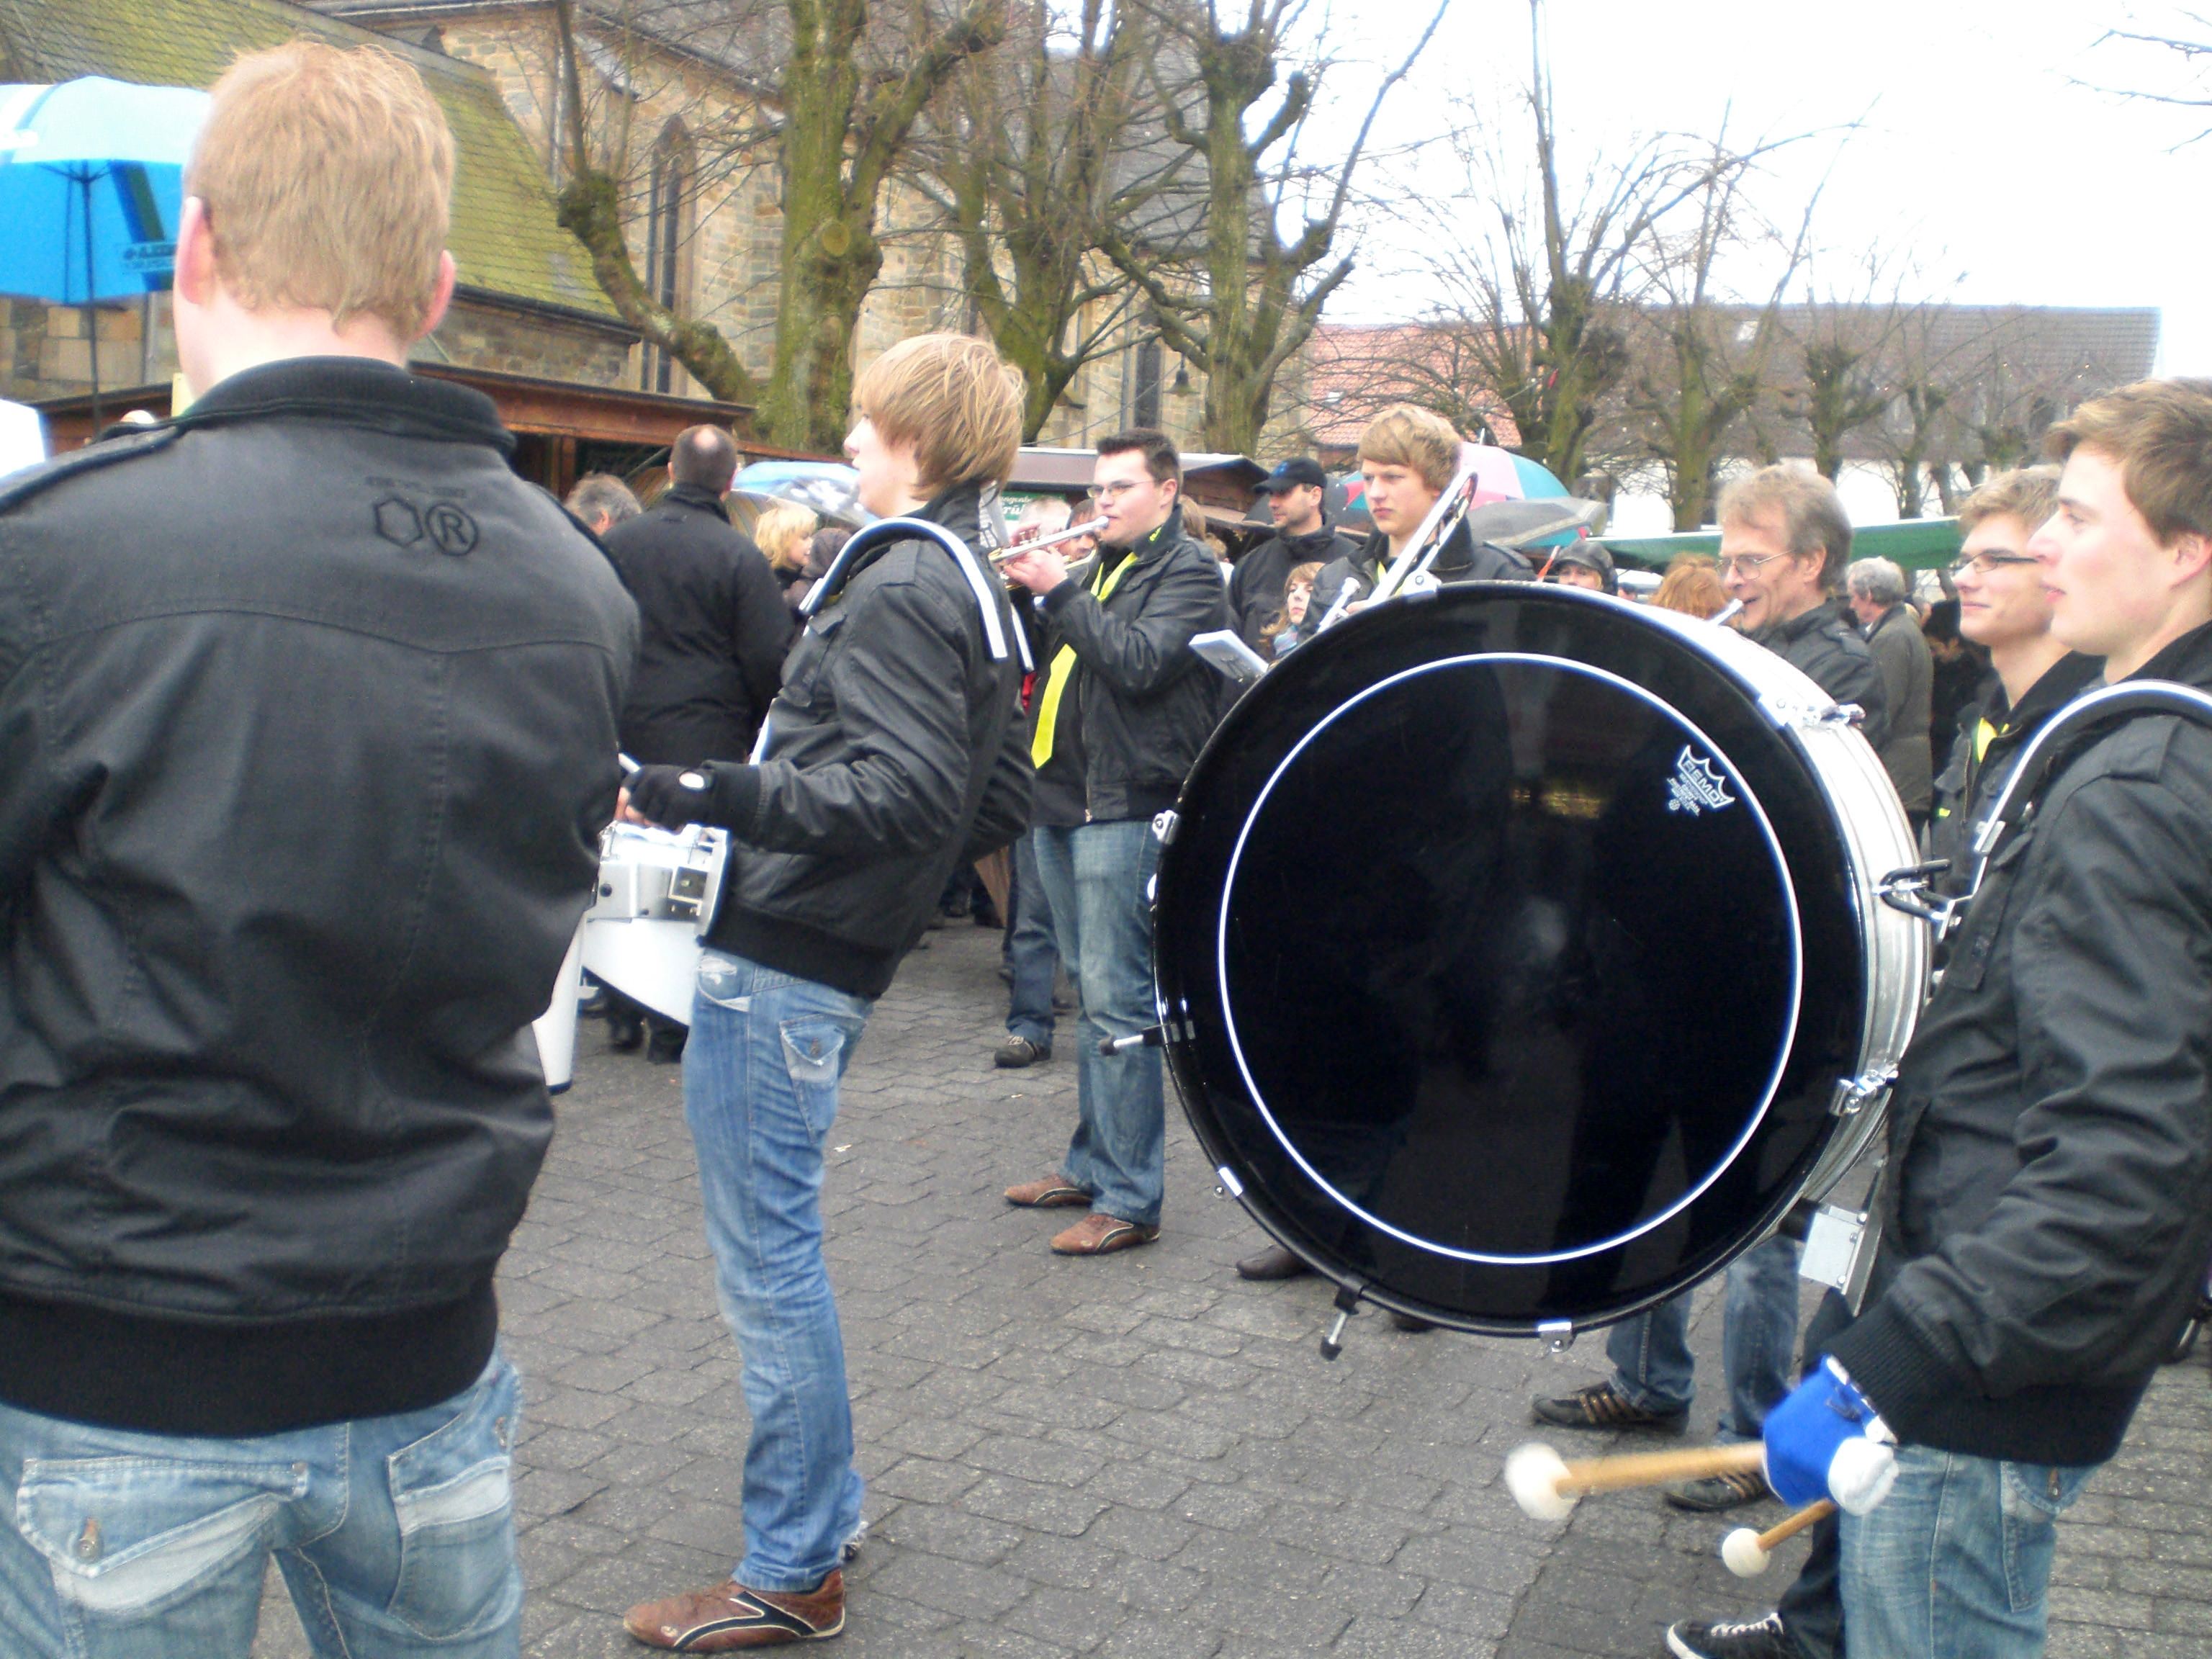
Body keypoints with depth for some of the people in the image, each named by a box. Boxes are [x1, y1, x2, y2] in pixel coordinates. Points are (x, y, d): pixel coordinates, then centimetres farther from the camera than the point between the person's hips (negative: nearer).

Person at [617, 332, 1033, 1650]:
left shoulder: (900, 587, -15)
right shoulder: (979, 590, 16)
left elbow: (907, 790, -26)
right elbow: (1001, 799, 20)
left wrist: (730, 795, -30)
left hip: (779, 959, -10)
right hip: (837, 951, 10)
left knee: (768, 1257, -1)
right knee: (780, 1246, 20)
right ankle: (824, 1517, 31)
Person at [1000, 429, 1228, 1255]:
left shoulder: (1188, 570, -5)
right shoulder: (1101, 567, 20)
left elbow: (1139, 664, -20)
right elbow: (1048, 663, 17)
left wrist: (1058, 591, -16)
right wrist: (1025, 589, 3)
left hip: (1128, 807, -8)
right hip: (1066, 800, 9)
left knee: (1116, 998, -9)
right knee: (1094, 994, 15)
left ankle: (1130, 1199, -4)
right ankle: (1092, 1165, 25)